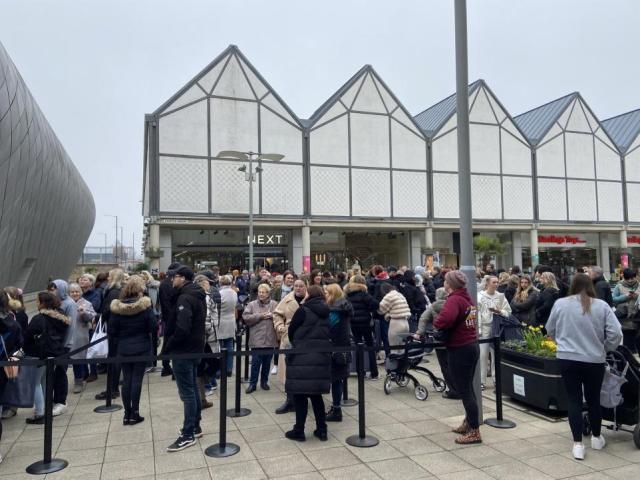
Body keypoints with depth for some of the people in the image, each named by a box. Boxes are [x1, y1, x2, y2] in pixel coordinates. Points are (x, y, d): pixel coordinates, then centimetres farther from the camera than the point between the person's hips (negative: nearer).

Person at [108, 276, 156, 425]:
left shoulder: (117, 306, -5)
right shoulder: (144, 305, -13)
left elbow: (112, 330, -2)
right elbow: (153, 326, -13)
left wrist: (118, 342, 13)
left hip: (123, 348, 3)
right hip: (141, 347, -3)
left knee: (126, 380, 11)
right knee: (137, 380, 3)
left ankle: (127, 413, 16)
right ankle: (134, 414, 8)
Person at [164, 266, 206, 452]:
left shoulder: (185, 298, -20)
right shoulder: (197, 295, 12)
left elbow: (181, 328, -29)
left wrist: (167, 348, -16)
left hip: (183, 351, -10)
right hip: (194, 349, 10)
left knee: (187, 393, -3)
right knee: (193, 389, 17)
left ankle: (188, 435, 4)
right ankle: (195, 427, 27)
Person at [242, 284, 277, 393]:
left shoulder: (275, 304, 6)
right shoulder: (252, 304, 2)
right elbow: (245, 317, -8)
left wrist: (272, 315, -13)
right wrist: (260, 316, -13)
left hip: (270, 339, 2)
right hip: (257, 339, -2)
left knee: (267, 362, 12)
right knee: (255, 362, -1)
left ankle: (264, 382, 27)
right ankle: (252, 383, 11)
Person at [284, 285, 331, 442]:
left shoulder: (303, 310, -9)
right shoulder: (326, 313, 8)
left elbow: (291, 331, -1)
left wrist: (295, 344, 16)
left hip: (303, 358, -6)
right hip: (322, 358, 6)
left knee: (300, 395, 4)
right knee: (316, 394, 15)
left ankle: (299, 431, 10)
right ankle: (321, 430, 18)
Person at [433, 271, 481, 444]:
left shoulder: (454, 300, -19)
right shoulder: (467, 298, 8)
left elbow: (443, 321, -36)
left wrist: (435, 321, -15)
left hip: (459, 350, -9)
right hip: (472, 346, 9)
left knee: (464, 391, 0)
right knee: (467, 388, 21)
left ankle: (474, 431, 7)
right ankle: (468, 422, 34)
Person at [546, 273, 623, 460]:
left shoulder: (560, 304, -4)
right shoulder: (601, 305, -6)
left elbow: (550, 330, 8)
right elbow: (616, 333, -8)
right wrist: (606, 348, 10)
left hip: (567, 359, -1)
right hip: (594, 360, 1)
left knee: (574, 401, 7)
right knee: (593, 399, 18)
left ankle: (578, 444, 7)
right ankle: (597, 438, 36)